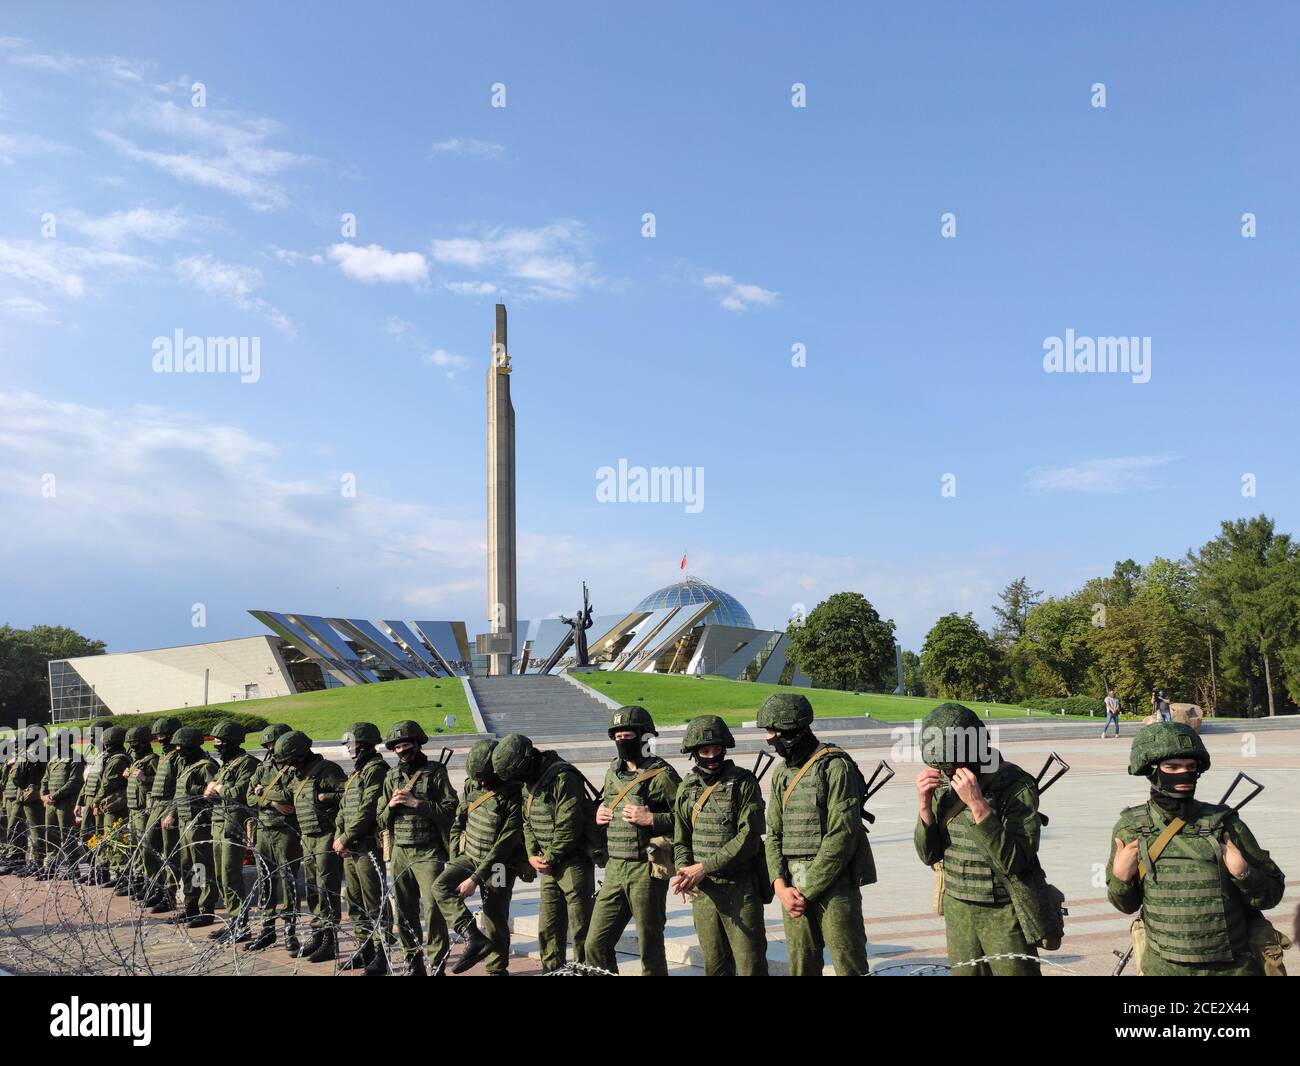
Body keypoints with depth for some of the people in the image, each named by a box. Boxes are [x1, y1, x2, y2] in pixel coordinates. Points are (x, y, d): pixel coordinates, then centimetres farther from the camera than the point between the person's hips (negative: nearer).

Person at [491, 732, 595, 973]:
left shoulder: (563, 777, -19)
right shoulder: (529, 783, 11)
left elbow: (569, 825, -22)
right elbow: (528, 823, 16)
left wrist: (549, 858, -13)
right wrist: (532, 856, 2)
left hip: (573, 862, -9)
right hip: (548, 865, 9)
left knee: (581, 929, -2)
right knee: (548, 929, 13)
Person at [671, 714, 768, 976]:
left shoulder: (743, 783, -6)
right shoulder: (687, 789, 9)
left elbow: (749, 838, -14)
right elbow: (681, 841, 10)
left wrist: (705, 867, -17)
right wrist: (685, 871, -11)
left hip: (740, 888, -4)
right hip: (702, 890, 5)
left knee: (751, 965, -2)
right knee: (714, 966, 12)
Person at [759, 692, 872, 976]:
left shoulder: (835, 766, -10)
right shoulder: (782, 774, 13)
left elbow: (842, 836, -16)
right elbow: (774, 835, 12)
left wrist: (808, 891, -14)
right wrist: (781, 886, -4)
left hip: (834, 886, -7)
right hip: (793, 889, 7)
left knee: (849, 966, -2)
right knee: (801, 967, 11)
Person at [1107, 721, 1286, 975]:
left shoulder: (1224, 824, -10)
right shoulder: (1130, 828, -6)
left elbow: (1272, 893, -1)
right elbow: (1125, 904, 5)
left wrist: (1243, 873, -19)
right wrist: (1120, 877, -14)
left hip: (1233, 967, -1)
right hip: (1164, 967, 1)